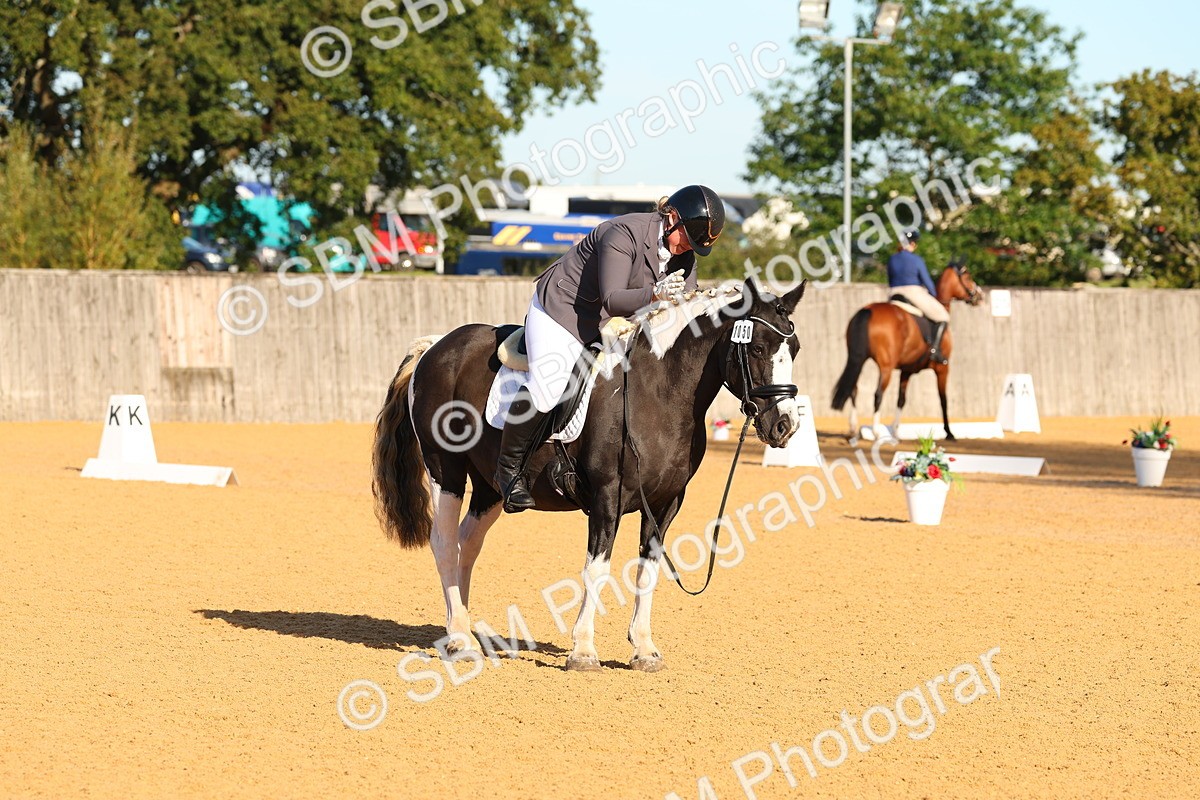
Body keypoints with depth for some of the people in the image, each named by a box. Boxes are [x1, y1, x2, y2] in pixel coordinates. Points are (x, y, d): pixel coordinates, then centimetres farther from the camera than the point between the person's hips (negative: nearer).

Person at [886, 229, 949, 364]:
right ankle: (935, 349, -11)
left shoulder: (892, 260, 7)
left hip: (896, 295, 6)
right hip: (915, 294, -6)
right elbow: (927, 281, -5)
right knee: (943, 317, 3)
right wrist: (934, 296, 11)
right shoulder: (917, 260, -9)